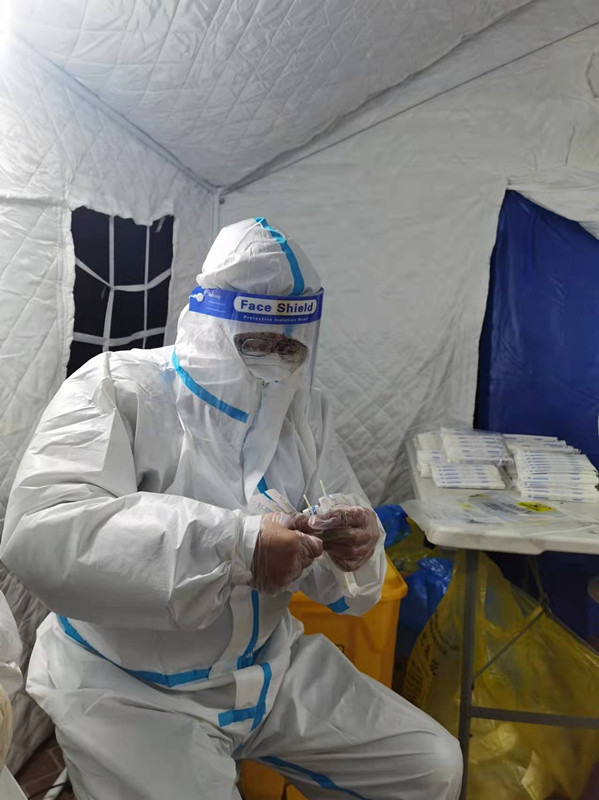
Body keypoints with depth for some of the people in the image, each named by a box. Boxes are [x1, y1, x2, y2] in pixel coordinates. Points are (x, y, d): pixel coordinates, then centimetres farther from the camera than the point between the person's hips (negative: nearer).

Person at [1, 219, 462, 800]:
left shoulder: (304, 409, 2)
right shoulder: (119, 388, -15)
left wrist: (354, 550, -20)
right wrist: (235, 545, -39)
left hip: (271, 665, 5)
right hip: (131, 692, -4)